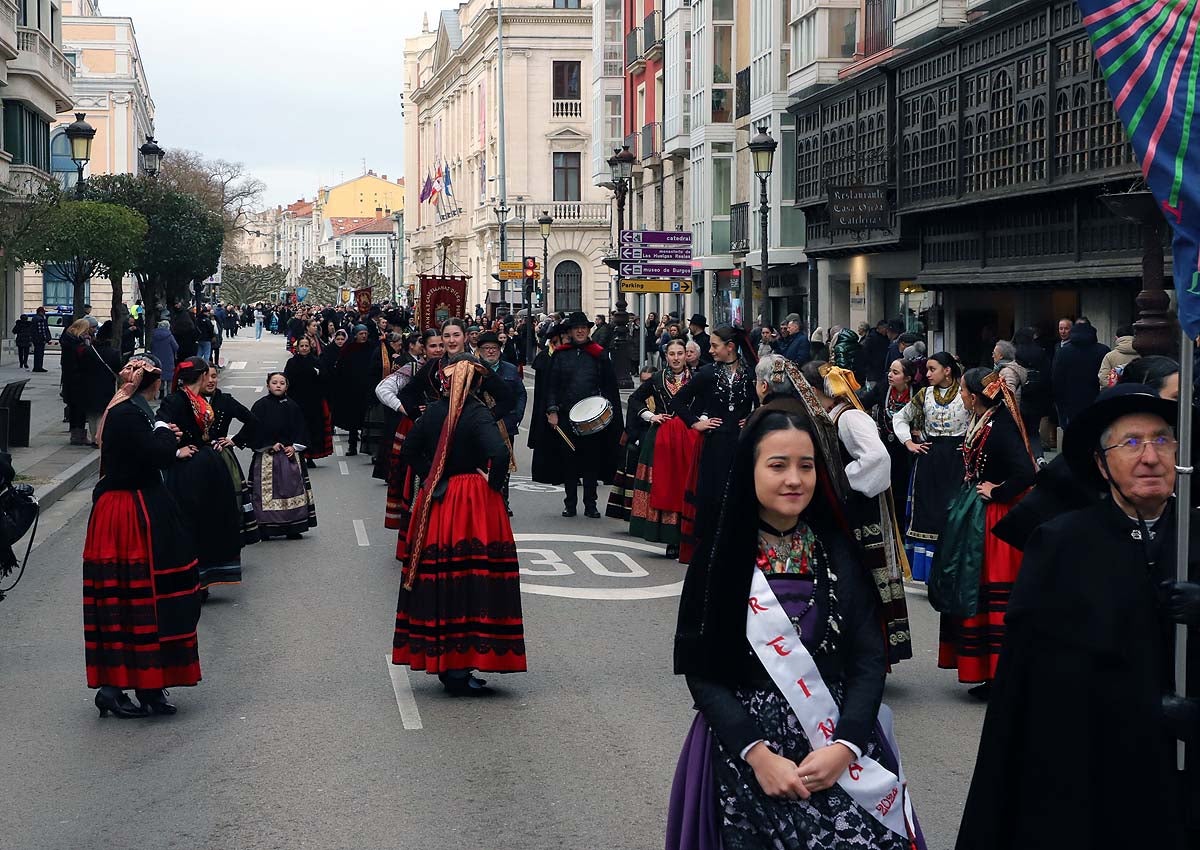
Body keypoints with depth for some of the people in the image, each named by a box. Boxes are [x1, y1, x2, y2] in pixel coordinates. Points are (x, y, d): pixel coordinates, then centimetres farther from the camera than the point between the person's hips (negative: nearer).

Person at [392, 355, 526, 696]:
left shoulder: (433, 412, 3)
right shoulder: (478, 414, -14)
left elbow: (411, 448, 15)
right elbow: (499, 453, -27)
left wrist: (429, 477, 14)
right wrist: (492, 482, -12)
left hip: (436, 504, 6)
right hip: (475, 503, -6)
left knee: (438, 581, 11)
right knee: (469, 584, -2)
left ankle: (441, 663, 19)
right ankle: (459, 669, -3)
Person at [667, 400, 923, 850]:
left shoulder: (841, 552, 2)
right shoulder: (720, 556, -4)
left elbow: (869, 657, -1)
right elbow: (700, 671, -6)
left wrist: (844, 746, -16)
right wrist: (757, 753, -17)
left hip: (842, 751, 2)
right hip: (745, 749, -2)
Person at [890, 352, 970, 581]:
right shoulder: (924, 394, 8)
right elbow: (900, 418, 18)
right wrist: (909, 443, 7)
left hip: (957, 458, -4)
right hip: (929, 458, 4)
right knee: (928, 511, 3)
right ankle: (931, 571, 10)